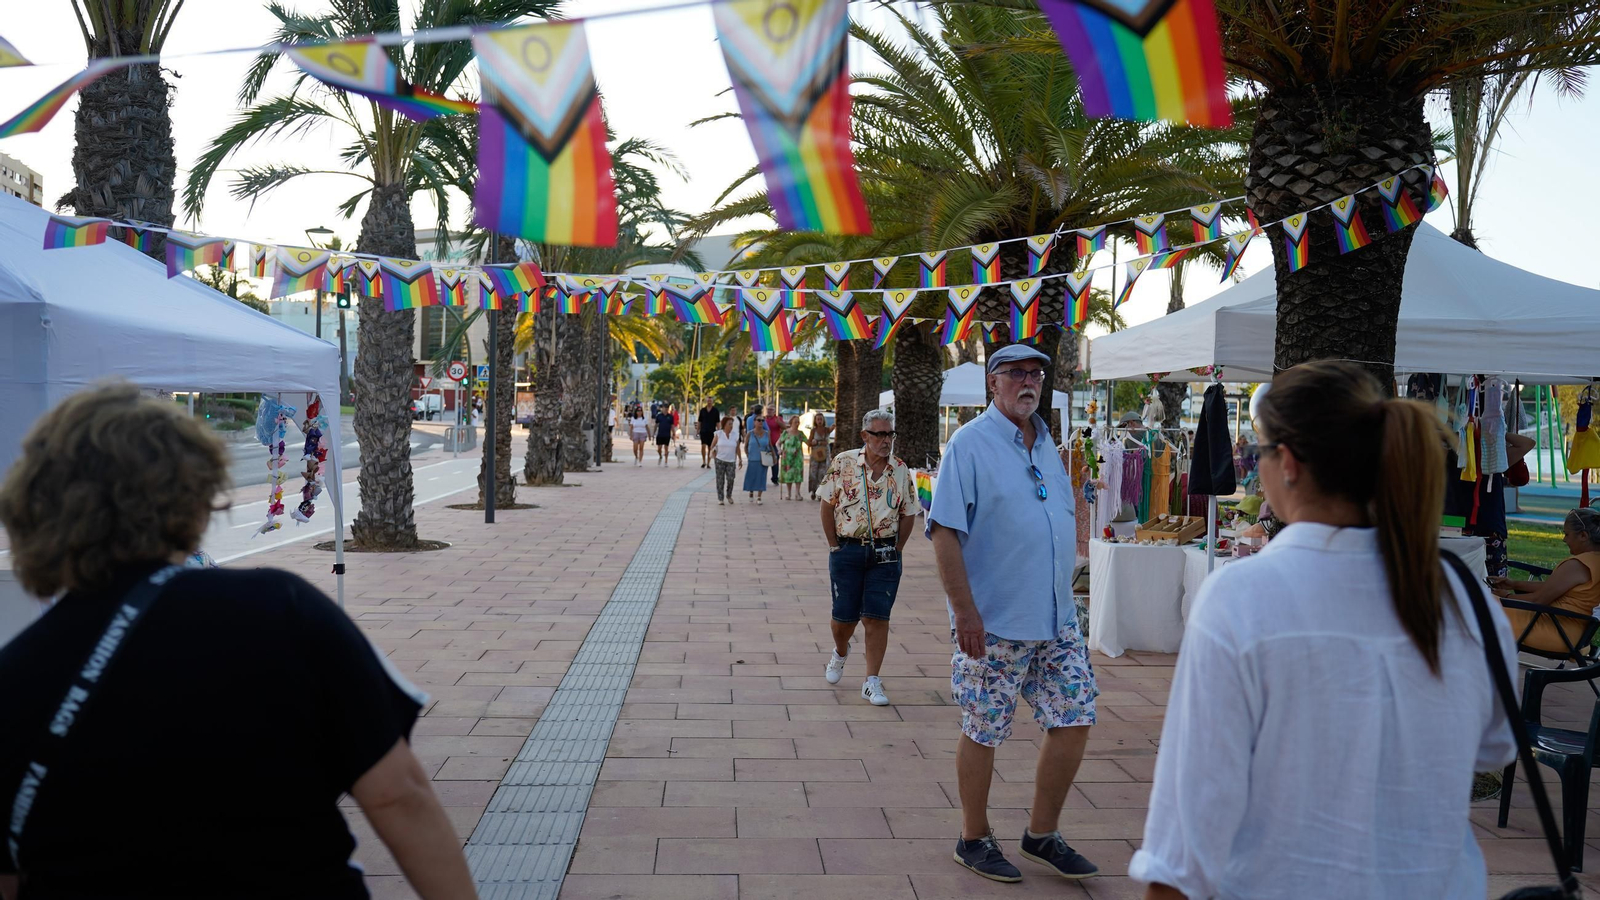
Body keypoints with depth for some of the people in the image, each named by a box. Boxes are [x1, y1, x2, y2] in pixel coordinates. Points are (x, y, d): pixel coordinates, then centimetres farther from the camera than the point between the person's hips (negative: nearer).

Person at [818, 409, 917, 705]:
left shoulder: (900, 470, 2)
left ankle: (872, 682, 7)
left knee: (877, 618, -1)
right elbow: (827, 506, 1)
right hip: (847, 550, -1)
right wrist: (835, 547, -2)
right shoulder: (843, 463, -4)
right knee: (844, 615, 6)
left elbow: (908, 515, 9)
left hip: (885, 554, 1)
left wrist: (895, 550, 3)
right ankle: (840, 653, 39)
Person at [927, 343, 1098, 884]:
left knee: (1074, 719, 7)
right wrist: (965, 610, -21)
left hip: (1057, 620, 7)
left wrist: (1062, 597, 16)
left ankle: (1042, 835, 24)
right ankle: (975, 840, 23)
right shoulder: (970, 443, -9)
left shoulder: (1046, 444, 12)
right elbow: (944, 531, -16)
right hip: (993, 622, -7)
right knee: (984, 732, 4)